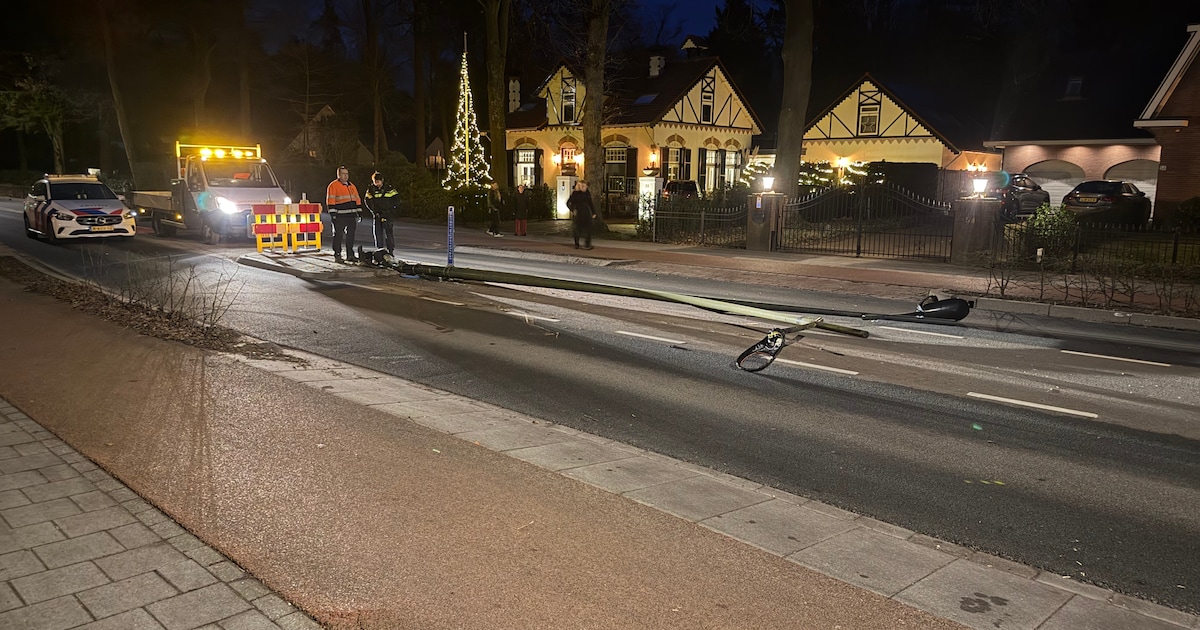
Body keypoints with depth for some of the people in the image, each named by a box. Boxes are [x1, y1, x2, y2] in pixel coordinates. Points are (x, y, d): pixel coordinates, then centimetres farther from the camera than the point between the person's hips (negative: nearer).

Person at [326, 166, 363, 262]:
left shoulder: (351, 186, 17)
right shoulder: (333, 185, -4)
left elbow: (357, 199, 20)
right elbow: (330, 200, -9)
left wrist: (358, 212, 15)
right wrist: (332, 214, -15)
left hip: (351, 216, 6)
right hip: (339, 216, -6)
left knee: (351, 235, 9)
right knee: (338, 235, -1)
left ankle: (350, 255, 16)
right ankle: (337, 255, 6)